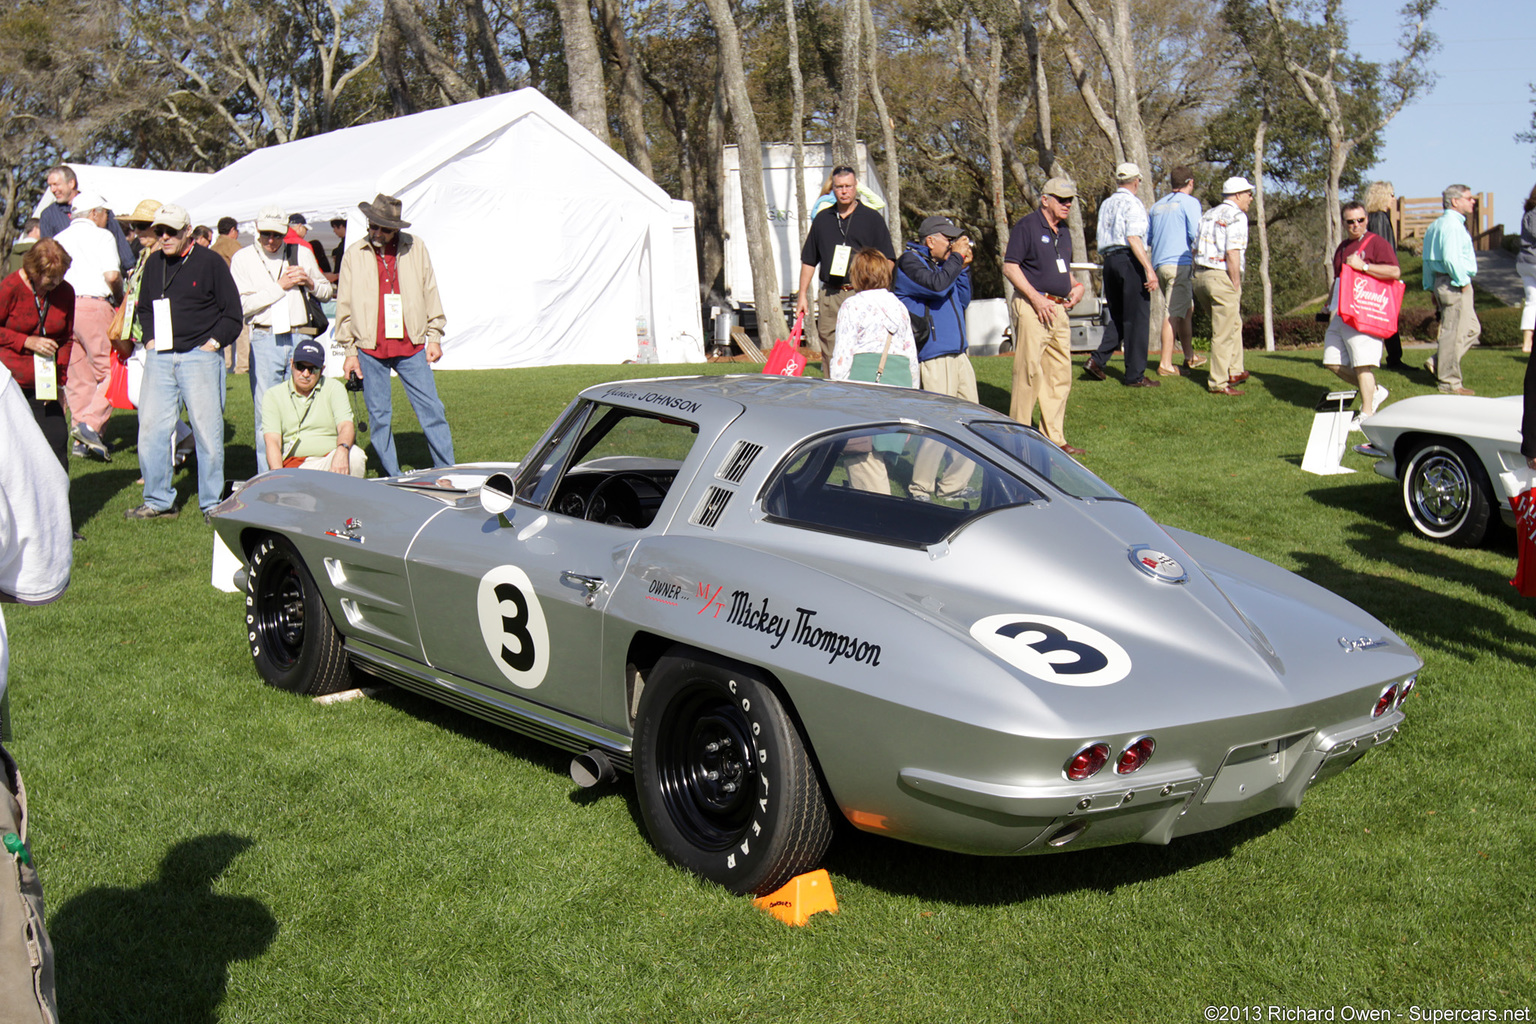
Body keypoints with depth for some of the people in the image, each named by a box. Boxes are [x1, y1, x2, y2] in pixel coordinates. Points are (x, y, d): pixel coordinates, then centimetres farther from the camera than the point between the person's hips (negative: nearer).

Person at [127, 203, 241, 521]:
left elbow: (233, 314, 2)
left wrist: (213, 342, -6)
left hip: (200, 356, -5)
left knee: (207, 429, -3)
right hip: (160, 357, 5)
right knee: (150, 427, 3)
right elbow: (143, 308, 27)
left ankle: (212, 504, 7)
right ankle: (158, 502, 14)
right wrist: (149, 338, 12)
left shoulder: (210, 262, -1)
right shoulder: (153, 263, 14)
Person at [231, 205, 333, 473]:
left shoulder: (301, 253, 13)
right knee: (266, 413, -1)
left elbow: (327, 291, 22)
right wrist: (280, 286, -7)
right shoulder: (243, 258, 6)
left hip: (299, 338, 2)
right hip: (264, 340, -2)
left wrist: (309, 282, 1)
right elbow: (243, 304, -6)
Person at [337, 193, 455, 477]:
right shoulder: (354, 254, 5)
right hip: (370, 349, 1)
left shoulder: (415, 248, 5)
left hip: (411, 347, 0)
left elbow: (430, 294, 11)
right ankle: (392, 478, 14)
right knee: (378, 416, 5)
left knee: (432, 410, -1)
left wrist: (434, 338, 7)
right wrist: (349, 351, 6)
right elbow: (345, 306, 9)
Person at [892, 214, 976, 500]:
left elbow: (962, 301, 22)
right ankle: (920, 488, -1)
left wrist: (963, 267, 11)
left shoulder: (941, 263, 20)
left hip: (959, 354, 9)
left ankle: (952, 485, 17)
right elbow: (937, 285, -23)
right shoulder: (910, 261, -5)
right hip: (934, 356, -9)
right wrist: (957, 257, -11)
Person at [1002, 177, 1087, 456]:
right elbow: (1010, 266, -12)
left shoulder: (1062, 233, 19)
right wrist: (1036, 298, -18)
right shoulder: (1027, 225, -6)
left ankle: (1054, 438, 16)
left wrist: (1076, 285, 9)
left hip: (1058, 308, 9)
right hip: (1032, 307, -8)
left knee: (1060, 375, 9)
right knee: (1029, 371, -8)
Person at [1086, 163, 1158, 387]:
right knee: (1136, 318, -3)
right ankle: (1135, 375, -2)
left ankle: (1098, 360, -3)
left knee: (1117, 316, 15)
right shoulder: (1132, 203, -7)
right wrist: (1149, 270, -22)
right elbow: (1134, 238, -18)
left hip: (1109, 260, 8)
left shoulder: (1105, 204, 17)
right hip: (1129, 260, -8)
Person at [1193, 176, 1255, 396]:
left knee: (1234, 322, 23)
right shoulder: (1236, 216, -9)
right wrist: (1237, 286, -14)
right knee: (1223, 333, -3)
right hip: (1222, 277, -9)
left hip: (1201, 275, 9)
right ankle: (1218, 383, -1)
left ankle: (1234, 371, 26)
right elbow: (1232, 253, -17)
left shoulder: (1209, 214, 17)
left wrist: (1199, 277, 18)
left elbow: (1195, 249, 16)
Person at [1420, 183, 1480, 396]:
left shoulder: (1436, 224, 17)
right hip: (1454, 284, -10)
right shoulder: (1452, 224, -15)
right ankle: (1450, 382, 0)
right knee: (1454, 332, -5)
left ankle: (1437, 362, 12)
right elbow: (1451, 258, -25)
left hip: (1442, 281, 10)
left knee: (1472, 328, 15)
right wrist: (1462, 281, -16)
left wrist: (1431, 287, 22)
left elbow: (1428, 259, 20)